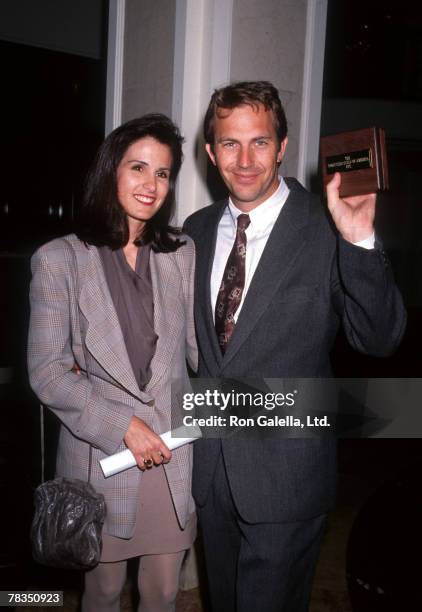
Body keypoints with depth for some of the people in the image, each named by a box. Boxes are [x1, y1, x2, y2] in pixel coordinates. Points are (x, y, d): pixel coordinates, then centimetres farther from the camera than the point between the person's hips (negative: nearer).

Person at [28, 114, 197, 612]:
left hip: (174, 458, 2)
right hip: (99, 456, -2)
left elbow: (200, 345, 6)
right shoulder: (59, 259, -8)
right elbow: (45, 372, -10)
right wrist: (121, 426, -16)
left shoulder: (182, 254, 1)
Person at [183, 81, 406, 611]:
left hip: (286, 474, -5)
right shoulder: (197, 230, 2)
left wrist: (359, 242, -34)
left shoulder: (325, 231, -15)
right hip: (210, 467, 5)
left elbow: (379, 340, -21)